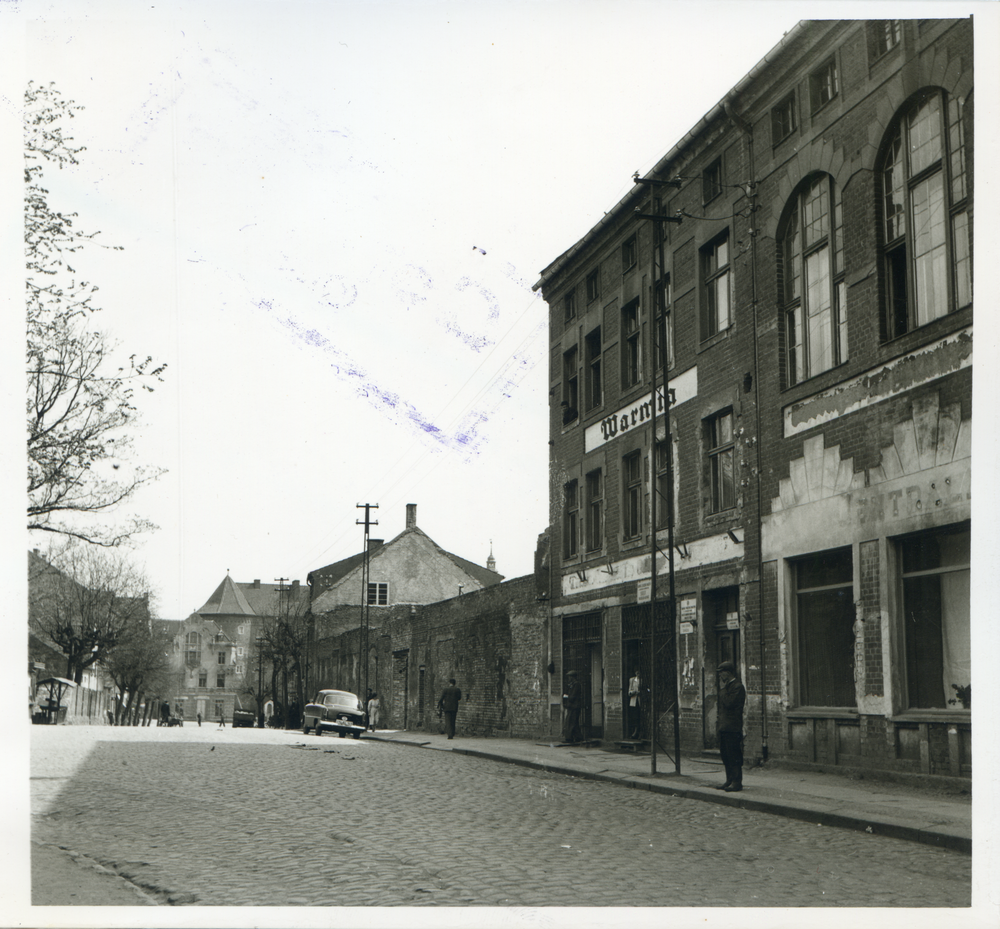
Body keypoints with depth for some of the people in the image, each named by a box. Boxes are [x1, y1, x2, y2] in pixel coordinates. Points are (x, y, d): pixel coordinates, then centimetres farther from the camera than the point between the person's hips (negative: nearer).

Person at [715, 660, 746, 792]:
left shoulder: (738, 687, -12)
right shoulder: (728, 686, 19)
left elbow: (729, 703, -22)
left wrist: (723, 689, -14)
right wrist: (719, 719, 16)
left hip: (733, 727, -10)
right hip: (724, 726, 10)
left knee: (734, 756, -7)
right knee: (725, 756, 12)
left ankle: (737, 782, -4)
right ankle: (730, 781, 18)